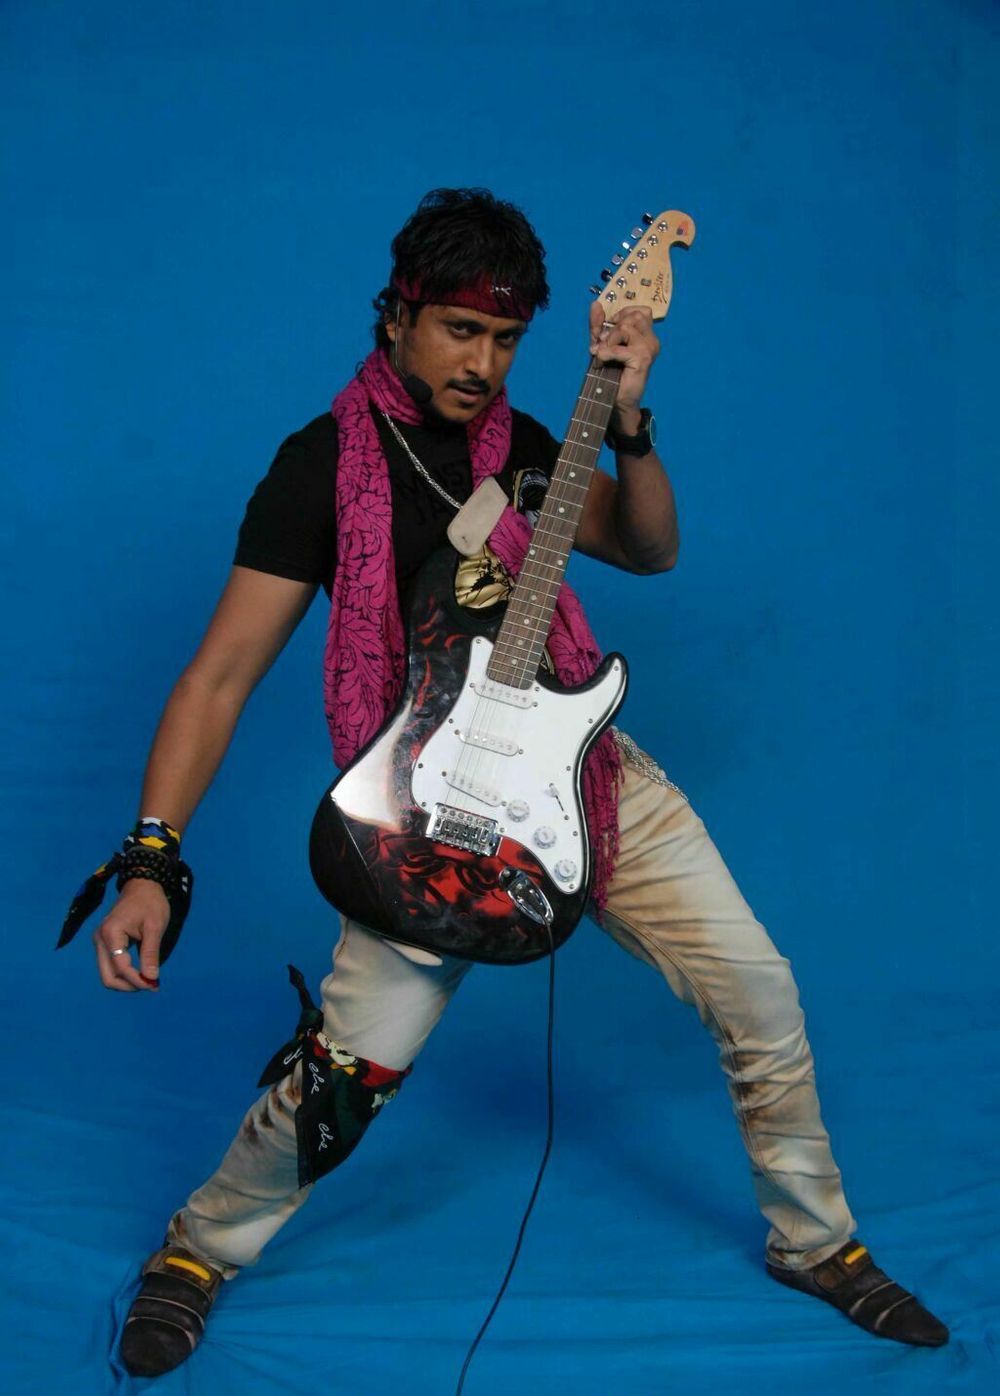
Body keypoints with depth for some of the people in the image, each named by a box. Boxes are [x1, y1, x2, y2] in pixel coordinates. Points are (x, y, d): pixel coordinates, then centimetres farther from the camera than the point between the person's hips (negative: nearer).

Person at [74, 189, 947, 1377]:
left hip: (588, 770, 5)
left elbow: (651, 551, 11)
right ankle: (199, 1252, 15)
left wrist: (627, 421, -8)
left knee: (760, 999, 3)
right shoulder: (323, 466, -10)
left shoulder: (517, 444, 8)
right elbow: (220, 675, -14)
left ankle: (814, 1243, 26)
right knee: (347, 1069, -14)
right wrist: (151, 860, -24)